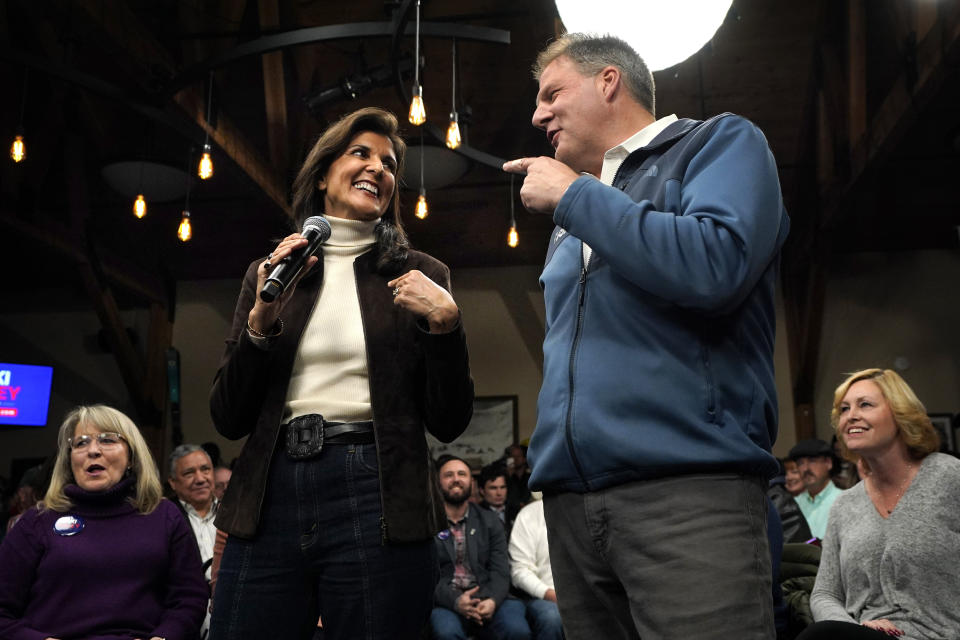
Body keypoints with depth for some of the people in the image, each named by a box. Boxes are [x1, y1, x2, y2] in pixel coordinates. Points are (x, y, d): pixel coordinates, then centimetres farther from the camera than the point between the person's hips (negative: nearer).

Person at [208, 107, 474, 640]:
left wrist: (444, 320, -10)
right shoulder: (269, 273, 12)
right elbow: (229, 419, 8)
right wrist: (262, 317, -5)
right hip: (269, 501, 2)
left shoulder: (420, 276, 7)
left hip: (375, 501, -1)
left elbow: (448, 423, 4)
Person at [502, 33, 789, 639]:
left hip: (689, 486, -7)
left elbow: (714, 268, -16)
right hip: (570, 498, 7)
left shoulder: (721, 143, 4)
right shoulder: (573, 224, 25)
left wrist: (575, 196, -5)